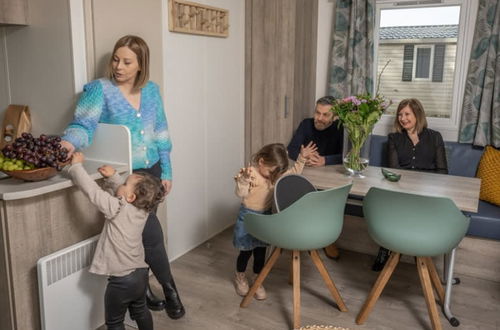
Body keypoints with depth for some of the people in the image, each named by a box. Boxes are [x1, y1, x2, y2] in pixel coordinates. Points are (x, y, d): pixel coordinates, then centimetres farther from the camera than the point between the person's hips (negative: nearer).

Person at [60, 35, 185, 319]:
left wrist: (166, 171, 9)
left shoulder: (151, 90, 6)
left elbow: (160, 133, 10)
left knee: (137, 234, 14)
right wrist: (69, 142, -42)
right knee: (152, 234, -5)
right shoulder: (100, 90, -8)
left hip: (151, 171, 4)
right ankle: (169, 288, 18)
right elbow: (84, 125, -20)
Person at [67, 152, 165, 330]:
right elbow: (122, 192, 12)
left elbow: (92, 190, -22)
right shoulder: (142, 209, -4)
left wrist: (76, 165, -12)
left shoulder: (117, 208, -24)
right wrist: (112, 176, 1)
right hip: (140, 274, 7)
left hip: (121, 280, -7)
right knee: (140, 311, 28)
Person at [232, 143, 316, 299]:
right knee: (246, 250, 10)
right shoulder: (250, 172, -21)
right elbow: (241, 193, -29)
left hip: (266, 216, 5)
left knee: (261, 250, 13)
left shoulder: (276, 172, -1)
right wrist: (244, 179, -45)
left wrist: (302, 159, 0)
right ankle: (240, 277, 35)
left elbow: (294, 174, 9)